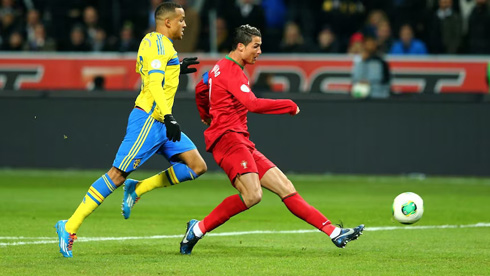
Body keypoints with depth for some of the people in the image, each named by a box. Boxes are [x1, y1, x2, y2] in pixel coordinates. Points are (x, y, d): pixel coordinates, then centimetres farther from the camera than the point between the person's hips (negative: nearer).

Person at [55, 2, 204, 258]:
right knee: (117, 174, -12)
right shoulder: (159, 43, -11)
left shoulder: (152, 41, 19)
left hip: (161, 122, 10)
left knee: (197, 166, 0)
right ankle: (70, 226, -8)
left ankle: (138, 189, 5)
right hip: (148, 119, -10)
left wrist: (176, 70, 27)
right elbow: (154, 82, -22)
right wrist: (168, 117, -30)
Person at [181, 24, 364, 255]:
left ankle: (334, 233, -3)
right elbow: (253, 104, -22)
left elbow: (200, 90, 40)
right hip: (228, 138, -11)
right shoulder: (231, 70, -10)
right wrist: (290, 106, -11)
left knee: (286, 188, 2)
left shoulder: (220, 68, 23)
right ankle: (198, 229, -18)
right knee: (252, 195, -29)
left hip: (242, 143, 11)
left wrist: (206, 115, 59)